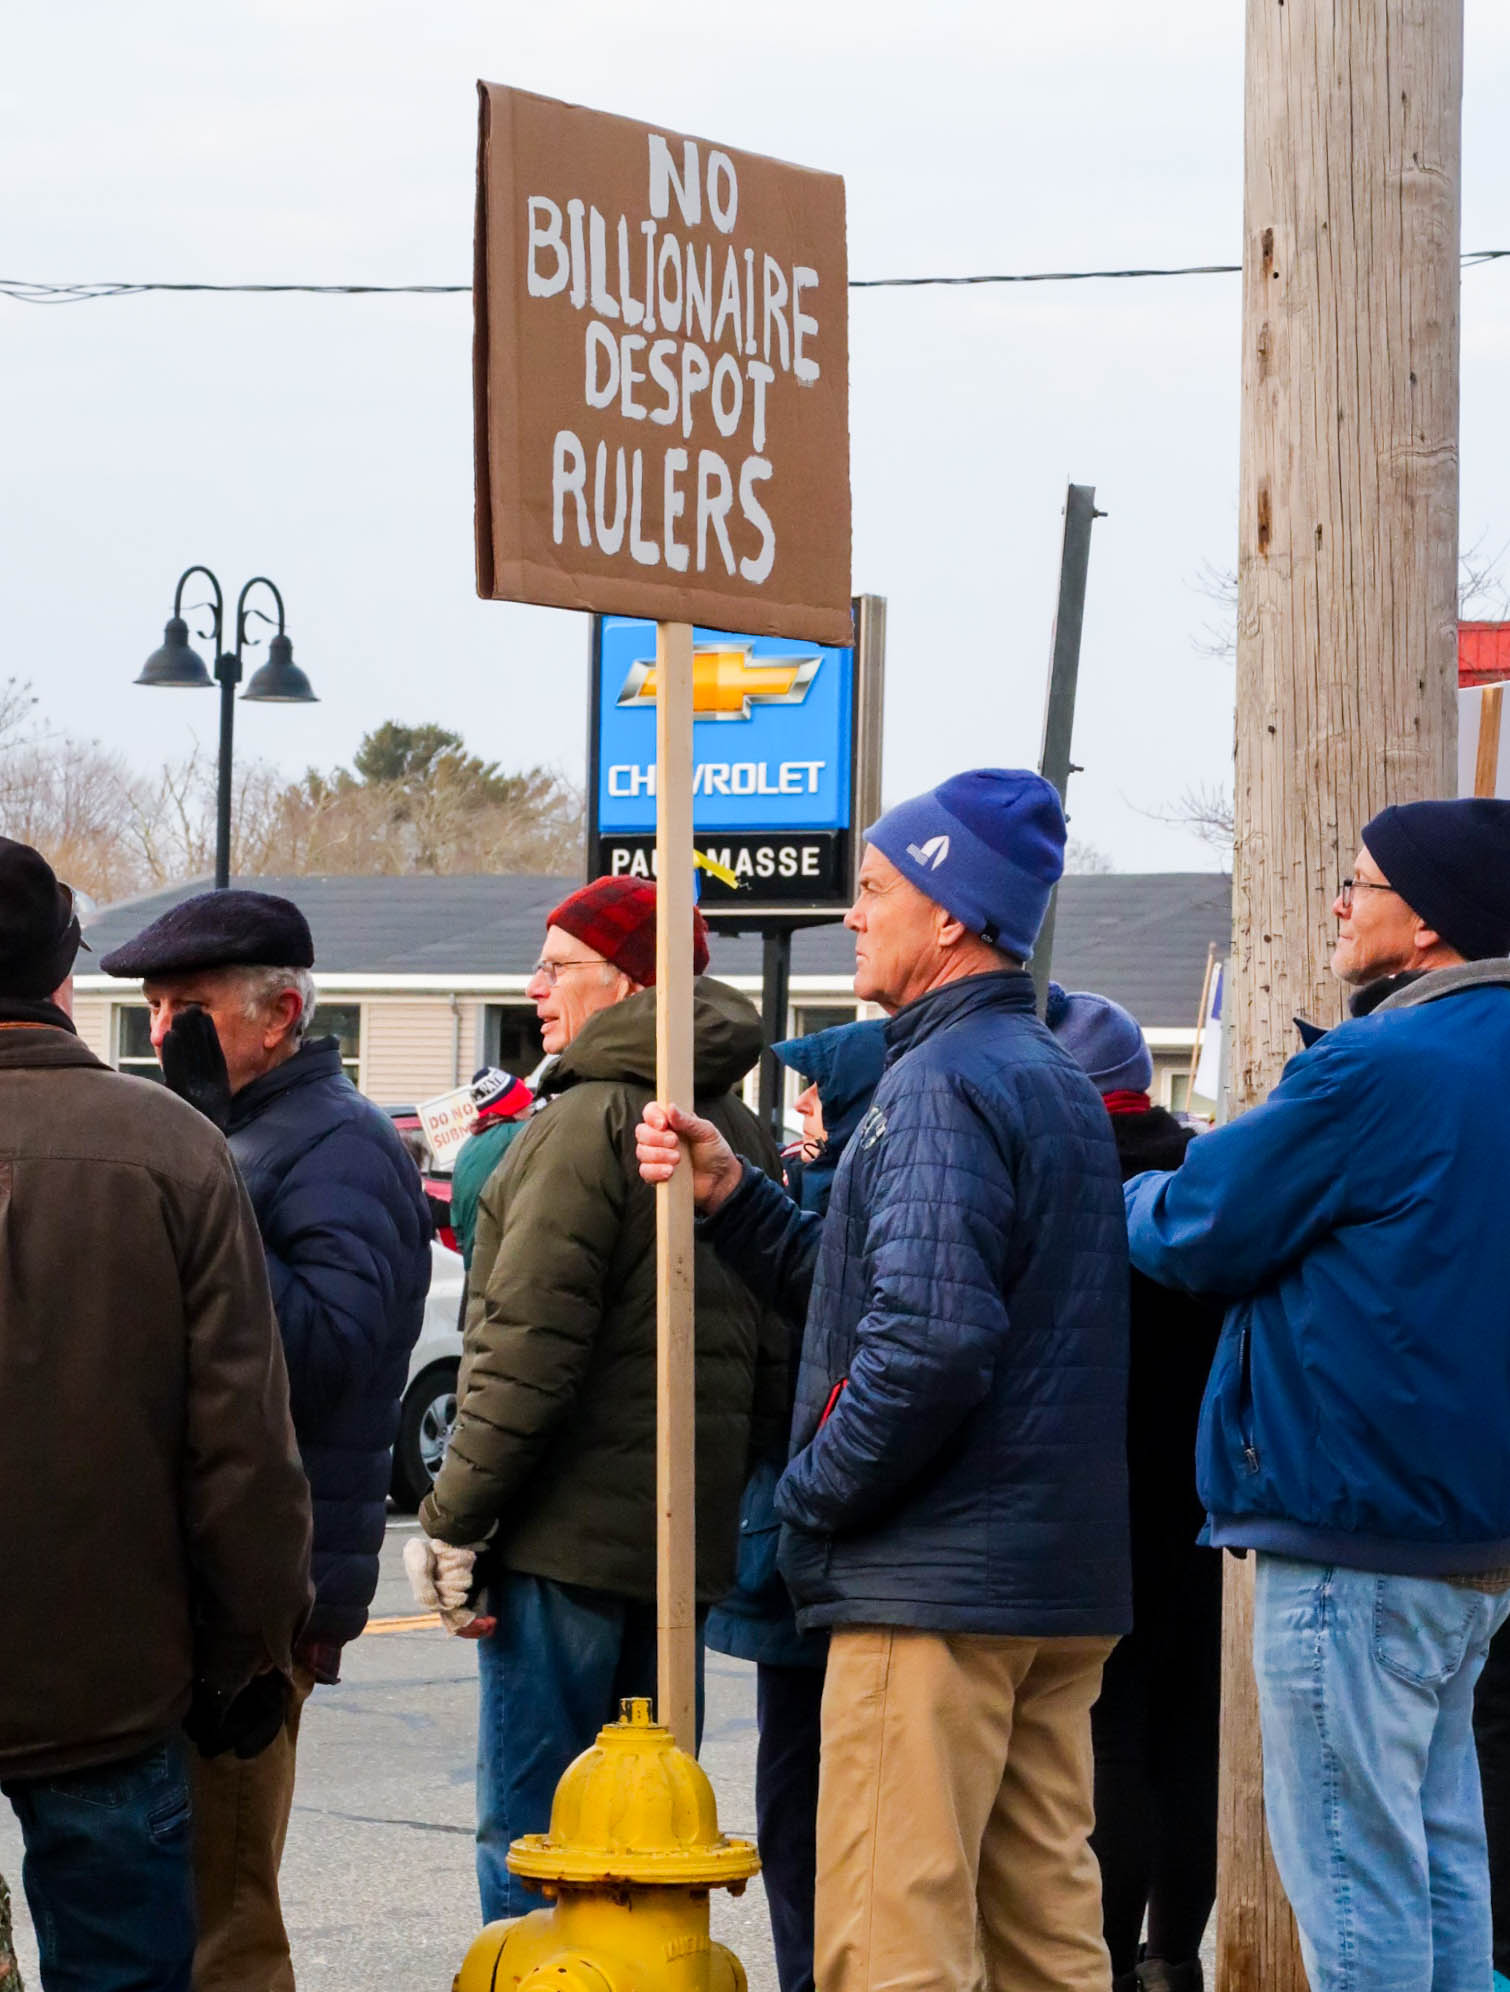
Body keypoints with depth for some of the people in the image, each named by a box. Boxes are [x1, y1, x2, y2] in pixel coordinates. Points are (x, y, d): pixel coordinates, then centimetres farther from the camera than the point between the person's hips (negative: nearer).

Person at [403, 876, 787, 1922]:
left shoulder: (589, 1120, -12)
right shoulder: (742, 1131, 15)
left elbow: (529, 1346, -17)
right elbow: (772, 1351, 18)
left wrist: (453, 1519, -12)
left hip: (569, 1528, -9)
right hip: (687, 1535, 9)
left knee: (530, 1834, -5)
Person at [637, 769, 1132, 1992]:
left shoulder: (942, 1084, -13)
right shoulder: (1057, 1081, 18)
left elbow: (927, 1339, -25)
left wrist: (811, 1493, -12)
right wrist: (733, 1198, 9)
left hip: (935, 1579, -10)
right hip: (1062, 1584, 10)